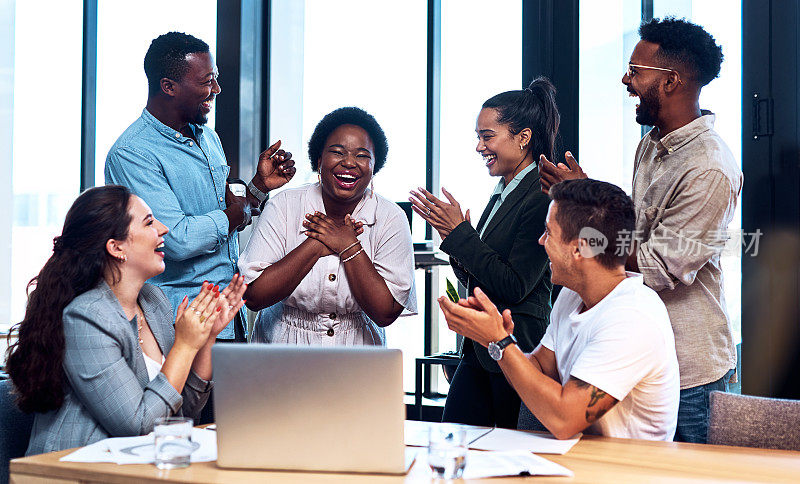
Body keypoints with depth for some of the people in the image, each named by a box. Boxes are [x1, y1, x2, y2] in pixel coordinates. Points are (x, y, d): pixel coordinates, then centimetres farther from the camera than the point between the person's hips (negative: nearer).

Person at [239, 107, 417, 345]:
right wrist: (315, 246, -14)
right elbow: (253, 297, -12)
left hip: (356, 356, 0)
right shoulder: (284, 206, -4)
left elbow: (385, 314, -10)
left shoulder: (391, 218, -3)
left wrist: (349, 246, -13)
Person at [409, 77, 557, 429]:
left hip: (518, 350, -8)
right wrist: (450, 235, -1)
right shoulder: (500, 195, 13)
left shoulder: (543, 198, -14)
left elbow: (514, 286, -19)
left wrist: (460, 232, -14)